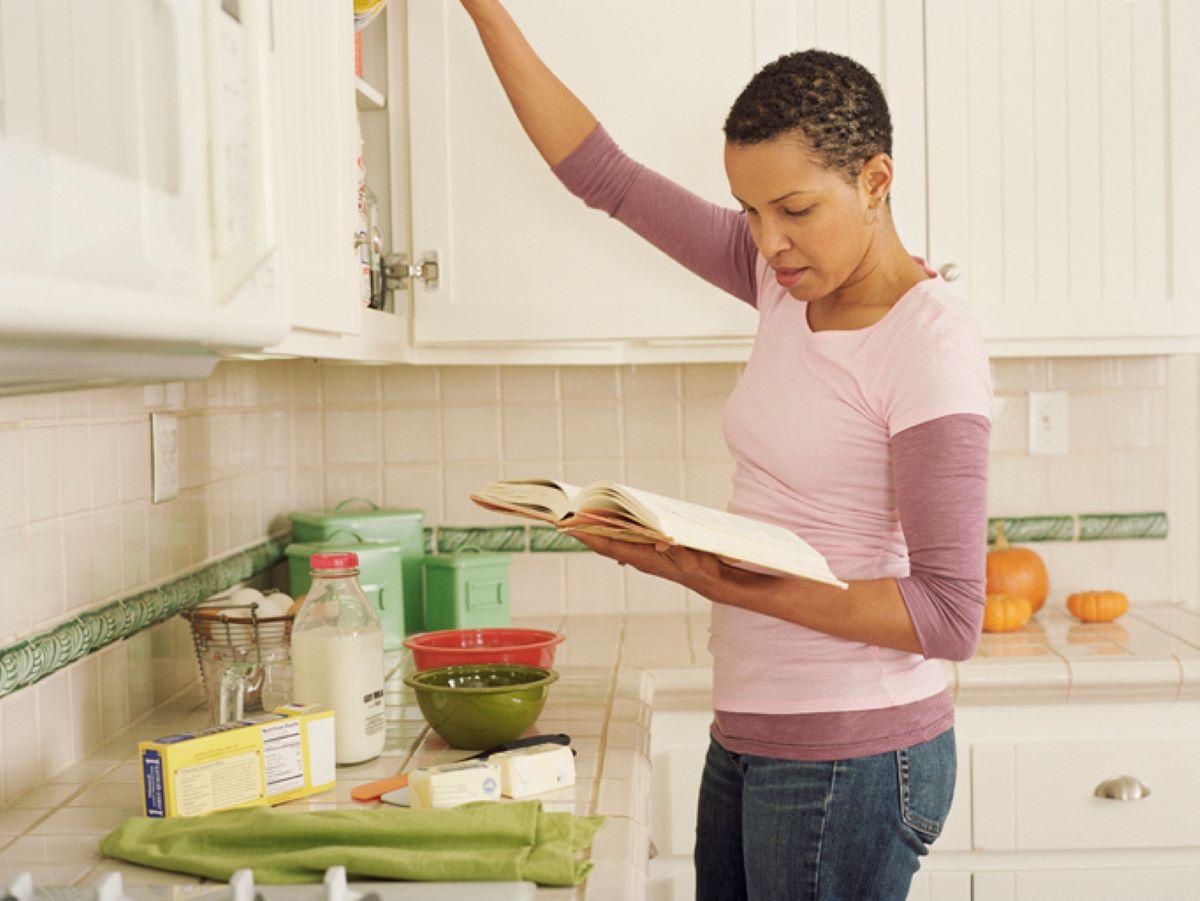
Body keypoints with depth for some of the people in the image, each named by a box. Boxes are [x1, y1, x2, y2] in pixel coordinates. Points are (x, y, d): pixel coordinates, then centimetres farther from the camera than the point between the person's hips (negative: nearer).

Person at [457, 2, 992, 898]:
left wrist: (736, 587, -26)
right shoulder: (788, 278, 4)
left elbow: (949, 616, -20)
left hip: (848, 757, -7)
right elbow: (601, 172, 8)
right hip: (749, 742, 7)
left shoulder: (931, 342, -17)